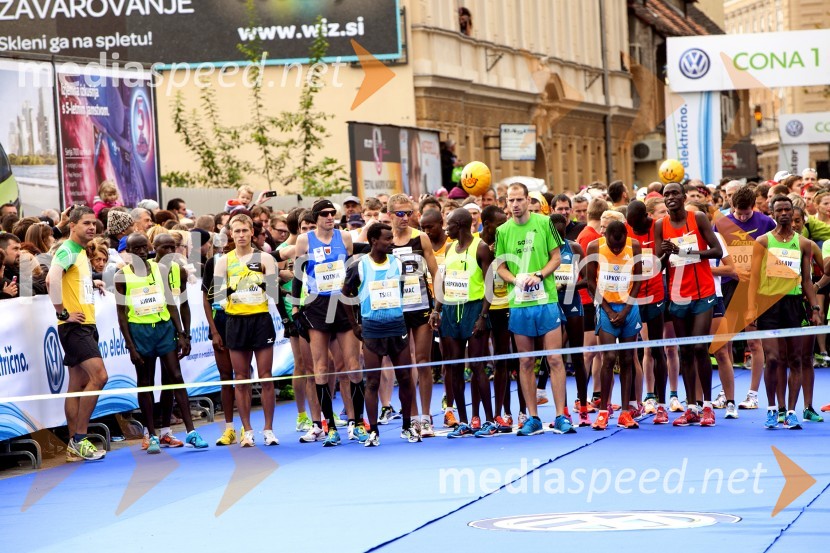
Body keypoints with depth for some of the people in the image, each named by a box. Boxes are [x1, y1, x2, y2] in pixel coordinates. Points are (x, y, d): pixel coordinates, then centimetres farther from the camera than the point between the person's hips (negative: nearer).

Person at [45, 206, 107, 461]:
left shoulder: (81, 252, 17)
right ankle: (78, 439, -11)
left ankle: (74, 446, 12)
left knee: (78, 384, 9)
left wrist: (92, 283, 17)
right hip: (74, 326, -9)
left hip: (86, 325, 9)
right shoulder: (67, 250, -12)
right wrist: (62, 313, -23)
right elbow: (52, 278, -28)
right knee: (99, 376, -17)